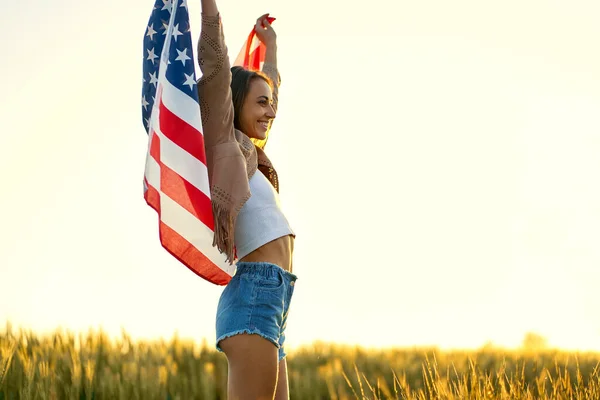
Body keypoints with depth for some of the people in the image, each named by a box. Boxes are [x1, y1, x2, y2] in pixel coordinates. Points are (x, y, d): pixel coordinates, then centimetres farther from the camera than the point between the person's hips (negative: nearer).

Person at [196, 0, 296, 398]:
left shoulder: (250, 153, 23)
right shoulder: (226, 148, 1)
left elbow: (270, 87, 40)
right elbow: (215, 67, -8)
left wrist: (270, 44, 49)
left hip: (271, 303, 9)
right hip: (254, 294, -9)